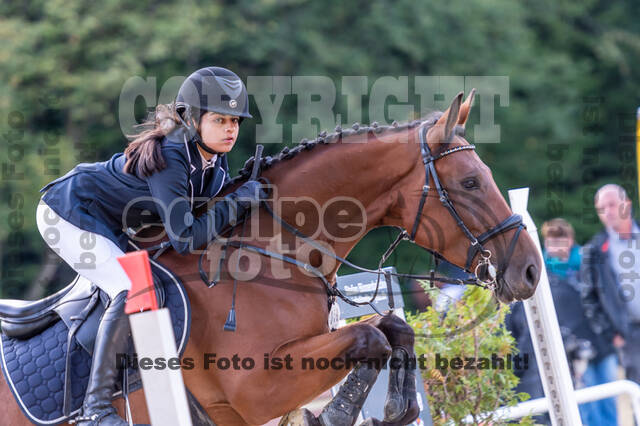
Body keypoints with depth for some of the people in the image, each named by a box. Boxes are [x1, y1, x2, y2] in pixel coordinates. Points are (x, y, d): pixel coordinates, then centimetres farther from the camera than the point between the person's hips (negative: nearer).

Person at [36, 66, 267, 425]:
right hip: (69, 215, -10)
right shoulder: (169, 158, -31)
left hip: (108, 223, 10)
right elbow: (186, 239, -34)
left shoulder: (214, 155, -6)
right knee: (133, 290, -24)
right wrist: (239, 202, -31)